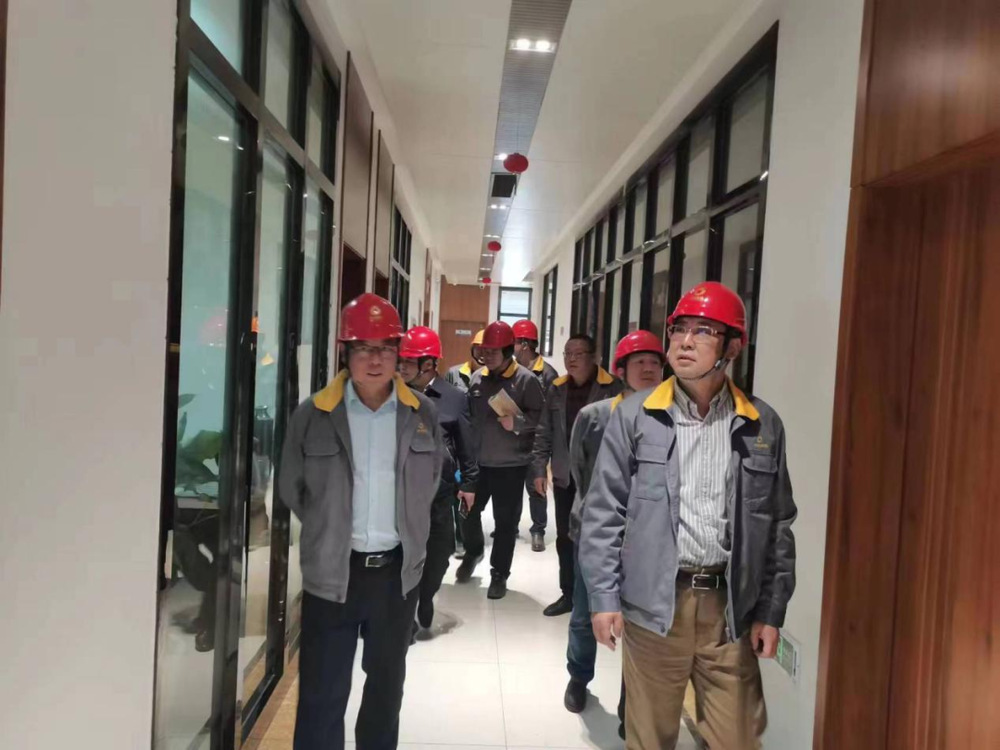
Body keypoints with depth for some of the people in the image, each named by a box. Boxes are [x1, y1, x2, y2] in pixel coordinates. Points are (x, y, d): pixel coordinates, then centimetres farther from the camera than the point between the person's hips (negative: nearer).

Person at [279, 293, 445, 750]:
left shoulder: (421, 414, -3)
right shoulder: (312, 415, -9)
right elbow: (291, 489, 3)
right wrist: (328, 529, 6)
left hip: (398, 570, 3)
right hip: (332, 572, -2)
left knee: (387, 682, 21)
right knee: (322, 693, 7)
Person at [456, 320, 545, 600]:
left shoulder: (526, 379, -8)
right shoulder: (476, 378, 6)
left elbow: (540, 415, -11)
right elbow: (467, 415, 13)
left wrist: (517, 422, -26)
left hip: (511, 465, -4)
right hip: (477, 461, 4)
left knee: (505, 521, 5)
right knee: (469, 510, 14)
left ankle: (499, 575, 20)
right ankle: (473, 552, 43)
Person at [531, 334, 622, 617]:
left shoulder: (612, 388, -10)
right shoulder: (556, 389, 8)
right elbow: (544, 433, 10)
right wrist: (539, 469, 6)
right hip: (565, 477, 5)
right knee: (565, 538, 14)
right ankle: (568, 593, 29)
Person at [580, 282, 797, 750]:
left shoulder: (762, 425, 3)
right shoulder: (634, 416, -3)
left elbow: (778, 524, 7)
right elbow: (603, 512, -2)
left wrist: (771, 611, 5)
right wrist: (604, 597, -5)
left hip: (731, 607, 2)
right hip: (652, 605, -1)